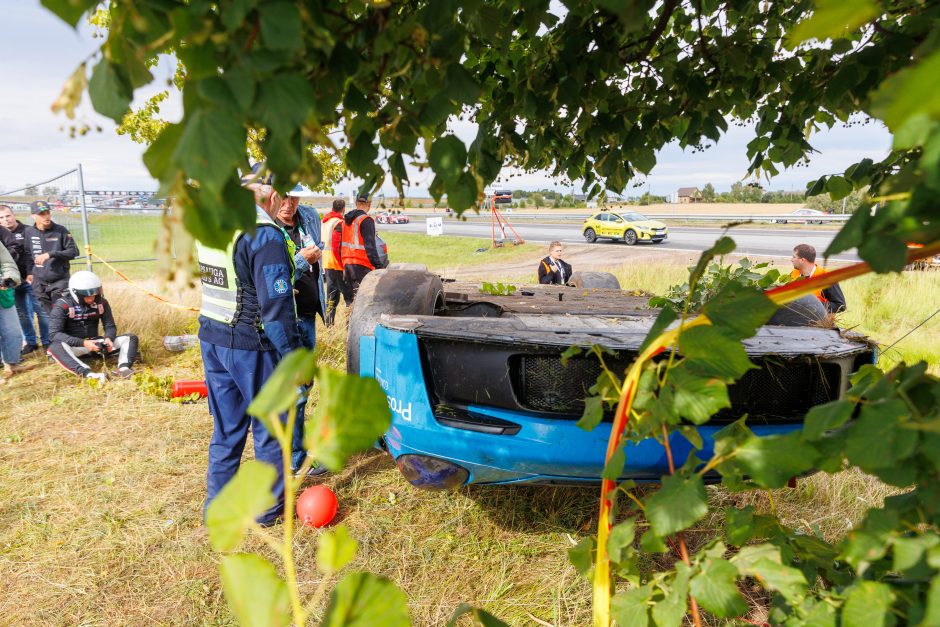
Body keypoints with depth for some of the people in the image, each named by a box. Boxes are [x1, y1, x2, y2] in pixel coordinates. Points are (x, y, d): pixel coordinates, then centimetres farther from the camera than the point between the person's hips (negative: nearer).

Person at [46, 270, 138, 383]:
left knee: (131, 338, -13)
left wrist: (108, 339, -22)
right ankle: (89, 374, -57)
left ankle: (123, 368, -41)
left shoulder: (101, 302, -1)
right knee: (56, 347, -38)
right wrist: (83, 343, -32)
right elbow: (55, 334, -19)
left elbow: (110, 326, 3)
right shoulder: (62, 305, -13)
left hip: (95, 342, 4)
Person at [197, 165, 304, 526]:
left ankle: (217, 505, 32)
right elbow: (276, 306, -21)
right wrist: (293, 357, -14)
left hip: (212, 340, 8)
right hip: (251, 346, -8)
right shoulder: (265, 234, -19)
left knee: (226, 427, 20)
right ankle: (269, 507, 24)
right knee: (269, 429, 10)